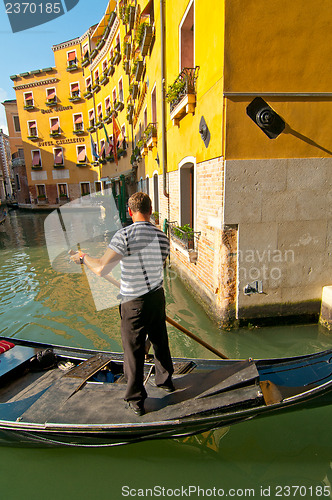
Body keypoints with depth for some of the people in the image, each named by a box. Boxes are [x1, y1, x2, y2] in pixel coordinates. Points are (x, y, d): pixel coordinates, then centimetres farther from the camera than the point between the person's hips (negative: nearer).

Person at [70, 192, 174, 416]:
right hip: (157, 297, 5)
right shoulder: (163, 237, -3)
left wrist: (83, 257, -5)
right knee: (160, 341, 25)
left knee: (134, 350, 13)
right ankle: (165, 380, 47)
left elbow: (101, 269, -25)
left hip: (134, 303, -5)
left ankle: (137, 400, 30)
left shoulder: (124, 235, -20)